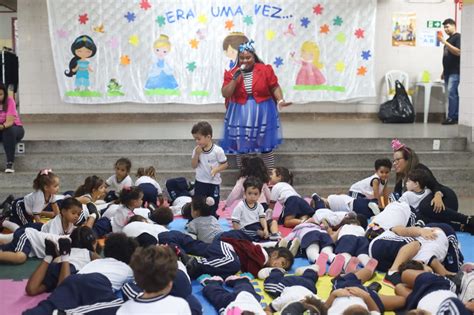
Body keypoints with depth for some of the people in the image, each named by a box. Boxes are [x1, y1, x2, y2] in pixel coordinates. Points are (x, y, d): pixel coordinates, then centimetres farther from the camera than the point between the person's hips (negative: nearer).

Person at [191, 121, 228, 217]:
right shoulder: (196, 150, -3)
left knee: (212, 207, 8)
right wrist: (197, 154, -16)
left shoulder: (218, 150, -14)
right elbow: (194, 166, -2)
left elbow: (225, 164, -7)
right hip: (200, 182, 3)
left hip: (214, 183, -3)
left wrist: (216, 169, -24)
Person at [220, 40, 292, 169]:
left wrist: (280, 100, -15)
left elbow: (275, 87, 1)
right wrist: (235, 78, -17)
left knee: (266, 146, 6)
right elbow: (225, 94, -8)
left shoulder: (265, 70, -4)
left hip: (262, 114, -1)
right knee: (241, 147, 6)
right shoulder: (231, 73, -2)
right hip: (240, 115, 1)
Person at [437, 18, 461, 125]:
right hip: (448, 72, 8)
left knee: (451, 93, -14)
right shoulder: (448, 39, 21)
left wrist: (445, 42, -20)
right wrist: (444, 71, 21)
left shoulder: (458, 37, -5)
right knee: (453, 94, 7)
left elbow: (458, 52, -19)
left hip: (455, 72, -8)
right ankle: (455, 117, 8)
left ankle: (452, 117, -14)